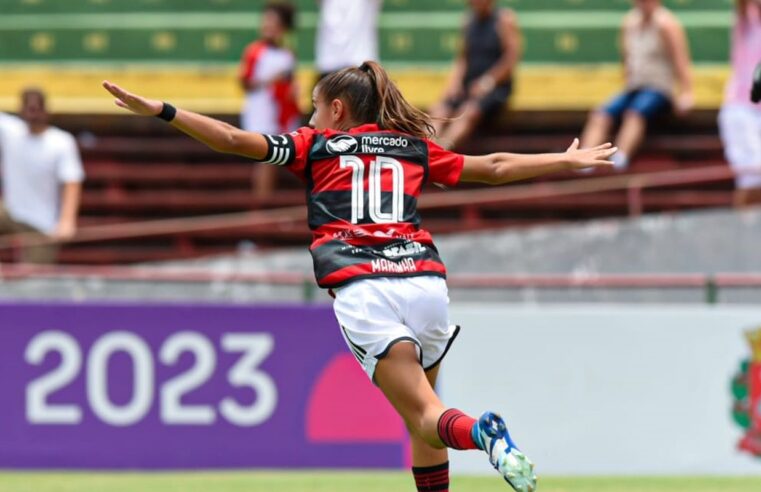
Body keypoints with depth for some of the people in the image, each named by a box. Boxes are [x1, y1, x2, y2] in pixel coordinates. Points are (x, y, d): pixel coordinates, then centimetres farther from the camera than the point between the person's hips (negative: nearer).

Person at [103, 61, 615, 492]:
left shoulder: (317, 145, 17)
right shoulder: (415, 148, 24)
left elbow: (235, 140, 10)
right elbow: (494, 167, 30)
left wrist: (161, 110, 14)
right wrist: (566, 161, 42)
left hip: (362, 291, -3)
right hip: (424, 278, 3)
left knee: (426, 417, -7)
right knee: (421, 418, 18)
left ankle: (483, 433, -39)